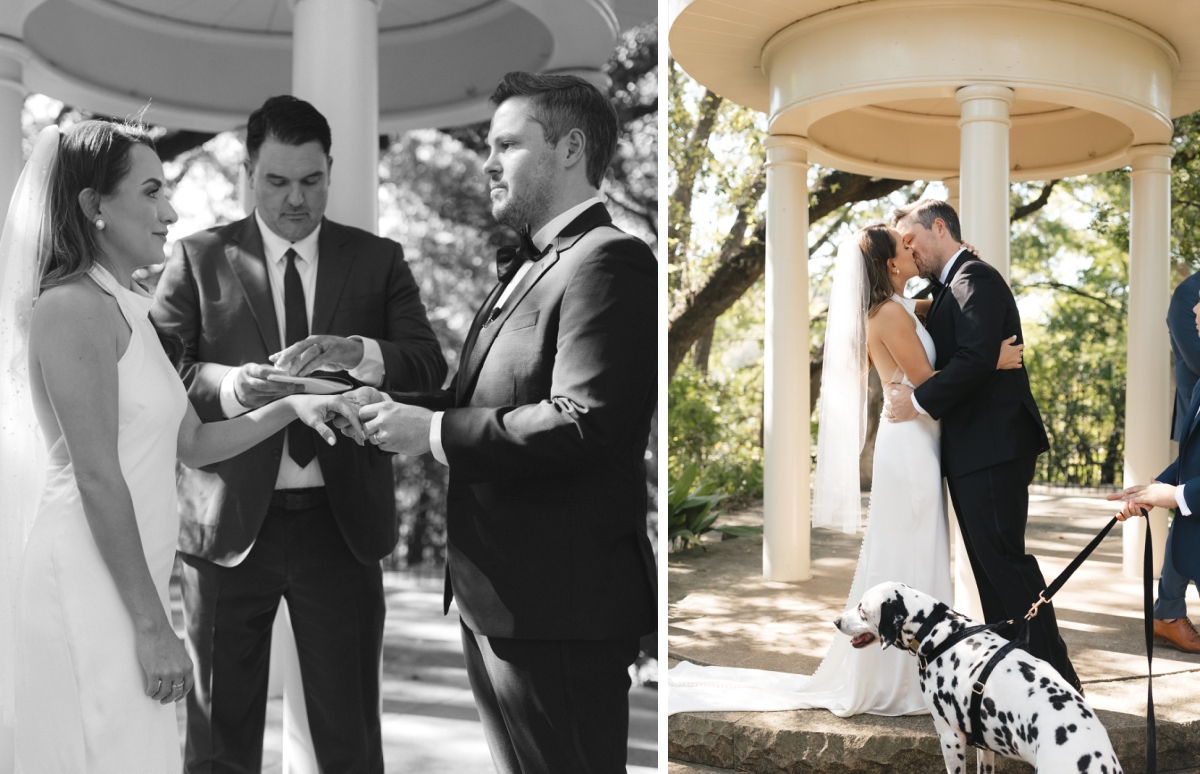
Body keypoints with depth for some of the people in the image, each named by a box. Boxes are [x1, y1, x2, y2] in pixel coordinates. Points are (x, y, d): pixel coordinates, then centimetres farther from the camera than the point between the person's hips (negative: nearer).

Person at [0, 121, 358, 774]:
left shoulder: (127, 307, 16)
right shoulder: (75, 308, -13)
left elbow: (194, 443, 20)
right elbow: (98, 480, -17)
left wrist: (292, 407, 8)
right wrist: (153, 625, -16)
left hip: (128, 583, 9)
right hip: (89, 591, -9)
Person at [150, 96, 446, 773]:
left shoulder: (379, 261, 7)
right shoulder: (199, 258, 4)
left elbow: (430, 367, -2)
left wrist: (359, 355, -22)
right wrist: (231, 387, -23)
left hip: (341, 521, 1)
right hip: (231, 522, 0)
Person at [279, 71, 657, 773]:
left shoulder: (610, 262, -15)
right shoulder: (525, 268, 18)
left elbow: (584, 424, -25)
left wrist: (433, 432, -18)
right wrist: (393, 405, -1)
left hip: (559, 607, -10)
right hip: (495, 597, 10)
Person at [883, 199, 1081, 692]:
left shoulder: (975, 278, -11)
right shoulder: (947, 289, 21)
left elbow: (976, 357, -22)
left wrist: (919, 402, -16)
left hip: (992, 447, -10)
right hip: (970, 451, 10)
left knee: (1003, 557, -10)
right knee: (989, 561, 12)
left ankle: (1056, 679, -5)